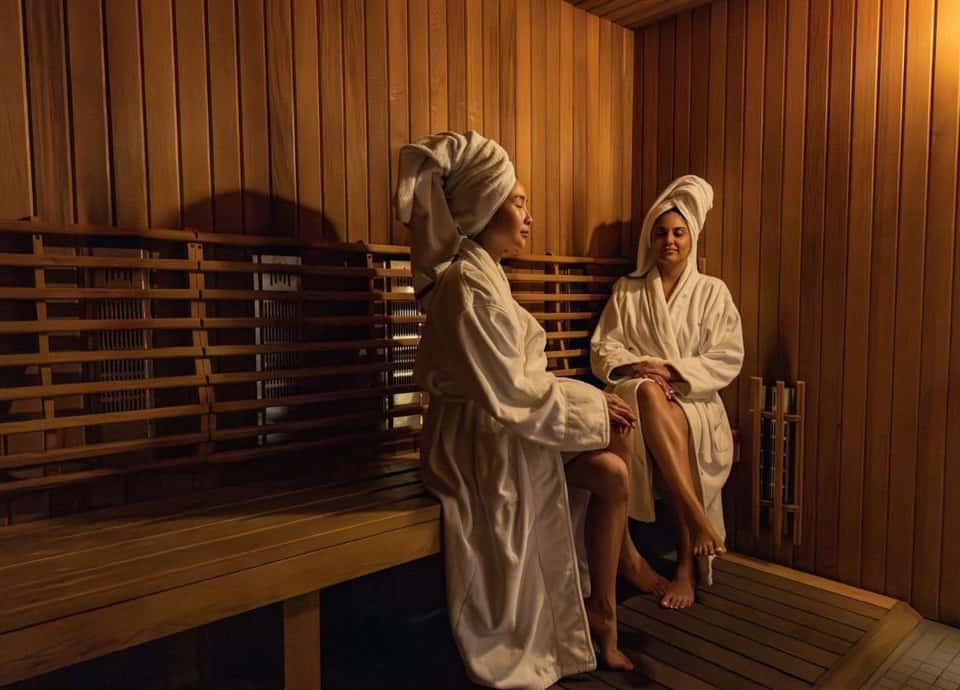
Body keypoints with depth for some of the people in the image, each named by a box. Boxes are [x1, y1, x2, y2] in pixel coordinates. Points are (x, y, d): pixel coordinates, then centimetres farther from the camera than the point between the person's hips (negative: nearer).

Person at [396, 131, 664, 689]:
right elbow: (511, 396, -23)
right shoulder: (468, 287, -21)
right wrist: (593, 406, -12)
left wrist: (592, 400, 2)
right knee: (614, 473, -11)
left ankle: (625, 552, 15)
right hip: (484, 444, -9)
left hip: (501, 429, 9)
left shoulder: (484, 275, 11)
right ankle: (602, 613, 7)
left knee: (621, 425, 2)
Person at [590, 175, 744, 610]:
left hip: (694, 401, 0)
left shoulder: (712, 292, 10)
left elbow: (728, 360, 1)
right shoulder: (626, 291, 13)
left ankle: (686, 566, -26)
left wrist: (672, 370, -14)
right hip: (638, 395, 1)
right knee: (647, 393, -38)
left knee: (668, 430, -36)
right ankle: (696, 515, -36)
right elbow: (602, 350, 6)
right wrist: (636, 367, -16)